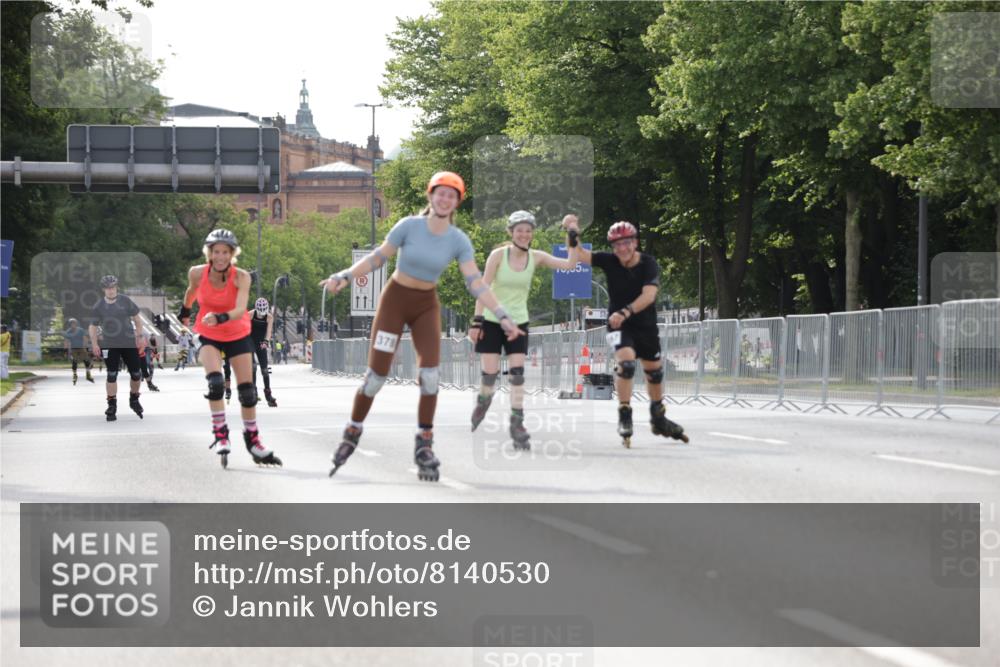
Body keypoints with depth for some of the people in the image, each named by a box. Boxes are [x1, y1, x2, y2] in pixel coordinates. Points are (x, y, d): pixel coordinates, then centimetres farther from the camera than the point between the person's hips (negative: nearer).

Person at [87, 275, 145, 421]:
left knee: (136, 374, 3)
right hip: (109, 345, -1)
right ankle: (112, 406, 3)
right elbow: (93, 326, 4)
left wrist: (139, 336, 2)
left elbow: (136, 318, 7)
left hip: (129, 343, 1)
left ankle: (134, 399, 28)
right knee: (112, 375, -5)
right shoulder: (99, 306, -3)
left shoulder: (125, 301, -2)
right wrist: (94, 344, -5)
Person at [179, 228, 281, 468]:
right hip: (208, 337, 0)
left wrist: (220, 318, -57)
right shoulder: (197, 273, -17)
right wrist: (186, 310, 25)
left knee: (247, 390, 4)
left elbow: (241, 310, -39)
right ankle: (220, 434, -16)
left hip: (238, 335, 0)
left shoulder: (241, 277, -24)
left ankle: (253, 441, 21)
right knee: (215, 382, -25)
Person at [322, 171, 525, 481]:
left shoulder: (459, 240, -8)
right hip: (395, 299, -2)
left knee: (430, 373, -12)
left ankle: (424, 445, 0)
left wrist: (502, 316, -18)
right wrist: (344, 277, -19)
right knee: (376, 374, -7)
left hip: (426, 305, 2)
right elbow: (377, 257, -9)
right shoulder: (409, 225, -15)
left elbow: (475, 282, -10)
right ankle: (351, 434, 11)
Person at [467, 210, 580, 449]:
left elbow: (570, 265, -8)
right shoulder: (498, 255, -12)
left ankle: (517, 425, -5)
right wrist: (477, 320, -15)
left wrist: (573, 241, -18)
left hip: (518, 322, 2)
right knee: (490, 374, -2)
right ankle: (481, 406, 28)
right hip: (492, 321, -2)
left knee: (517, 373, -8)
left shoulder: (536, 257, -3)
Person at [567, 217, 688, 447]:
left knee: (654, 371, 15)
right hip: (619, 325, -2)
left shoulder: (648, 264, -16)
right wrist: (572, 232, -32)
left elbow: (648, 295, -28)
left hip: (646, 326, 2)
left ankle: (659, 419, 37)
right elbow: (578, 255, -14)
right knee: (626, 363, -26)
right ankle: (624, 417, -17)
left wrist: (626, 312, -41)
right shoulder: (609, 262, -11)